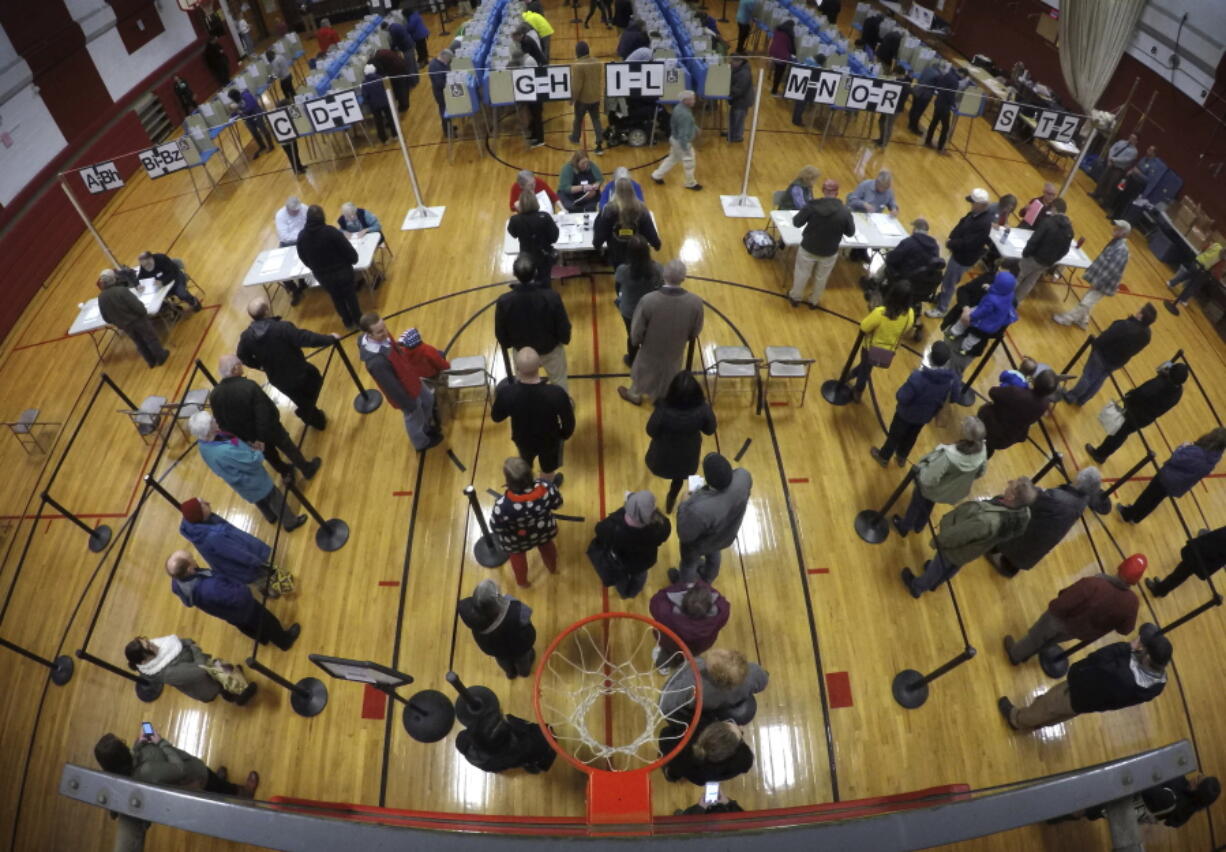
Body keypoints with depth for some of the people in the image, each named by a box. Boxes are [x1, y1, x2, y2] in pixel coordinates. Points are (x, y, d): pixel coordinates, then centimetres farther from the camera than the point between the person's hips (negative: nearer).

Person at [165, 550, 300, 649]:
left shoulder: (176, 582, -26)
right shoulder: (210, 588, -51)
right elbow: (241, 597, -41)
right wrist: (243, 587, -20)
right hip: (241, 609, -7)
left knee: (243, 625, 37)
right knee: (266, 621, 23)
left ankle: (263, 638, 66)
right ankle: (285, 641, 51)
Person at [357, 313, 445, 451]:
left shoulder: (381, 335, -20)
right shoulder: (376, 362, -44)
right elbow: (392, 388, -30)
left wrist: (401, 343, -2)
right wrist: (409, 405, -19)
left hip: (409, 378, 8)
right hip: (405, 391, -8)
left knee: (428, 399, 32)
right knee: (414, 417, 22)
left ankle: (427, 426, 63)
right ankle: (422, 443, 55)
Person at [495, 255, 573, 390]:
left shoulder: (504, 301, -28)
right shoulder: (552, 296, -32)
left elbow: (500, 334, -12)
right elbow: (564, 327, -18)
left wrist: (507, 345, 11)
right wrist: (564, 339, 6)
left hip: (521, 351, 1)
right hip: (551, 349, -1)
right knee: (560, 382, 26)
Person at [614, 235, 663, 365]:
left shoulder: (623, 270, -30)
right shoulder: (657, 269, -27)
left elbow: (617, 288, -9)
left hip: (629, 311, -1)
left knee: (632, 336, 27)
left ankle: (632, 361, 53)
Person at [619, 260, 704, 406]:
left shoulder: (647, 300, -34)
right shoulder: (695, 302, -27)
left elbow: (637, 330, -19)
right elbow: (695, 332, -10)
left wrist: (635, 342, 4)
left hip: (651, 350, -1)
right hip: (675, 351, 2)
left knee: (642, 372, 30)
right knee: (667, 377, 31)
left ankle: (635, 395, 58)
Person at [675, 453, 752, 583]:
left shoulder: (700, 509, -49)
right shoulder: (743, 476, -35)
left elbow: (685, 535, -27)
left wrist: (685, 504, -16)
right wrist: (705, 491, -4)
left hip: (700, 543, -4)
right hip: (726, 534, 5)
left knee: (689, 563, 31)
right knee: (714, 554, 38)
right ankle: (707, 579, 69)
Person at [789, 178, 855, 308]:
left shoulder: (811, 206, -21)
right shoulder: (845, 211, -17)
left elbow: (796, 223, -10)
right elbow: (850, 232, -6)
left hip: (808, 248, -1)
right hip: (830, 252, 1)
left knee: (802, 274, 21)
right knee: (821, 278, 22)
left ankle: (795, 298, 38)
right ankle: (814, 302, 39)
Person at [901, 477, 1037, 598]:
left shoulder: (987, 521, -49)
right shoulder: (1022, 513, -27)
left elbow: (956, 535, -31)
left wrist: (937, 541, -11)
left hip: (956, 549, -6)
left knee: (937, 568, 25)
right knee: (952, 568, 35)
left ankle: (917, 587, 53)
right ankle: (934, 583, 65)